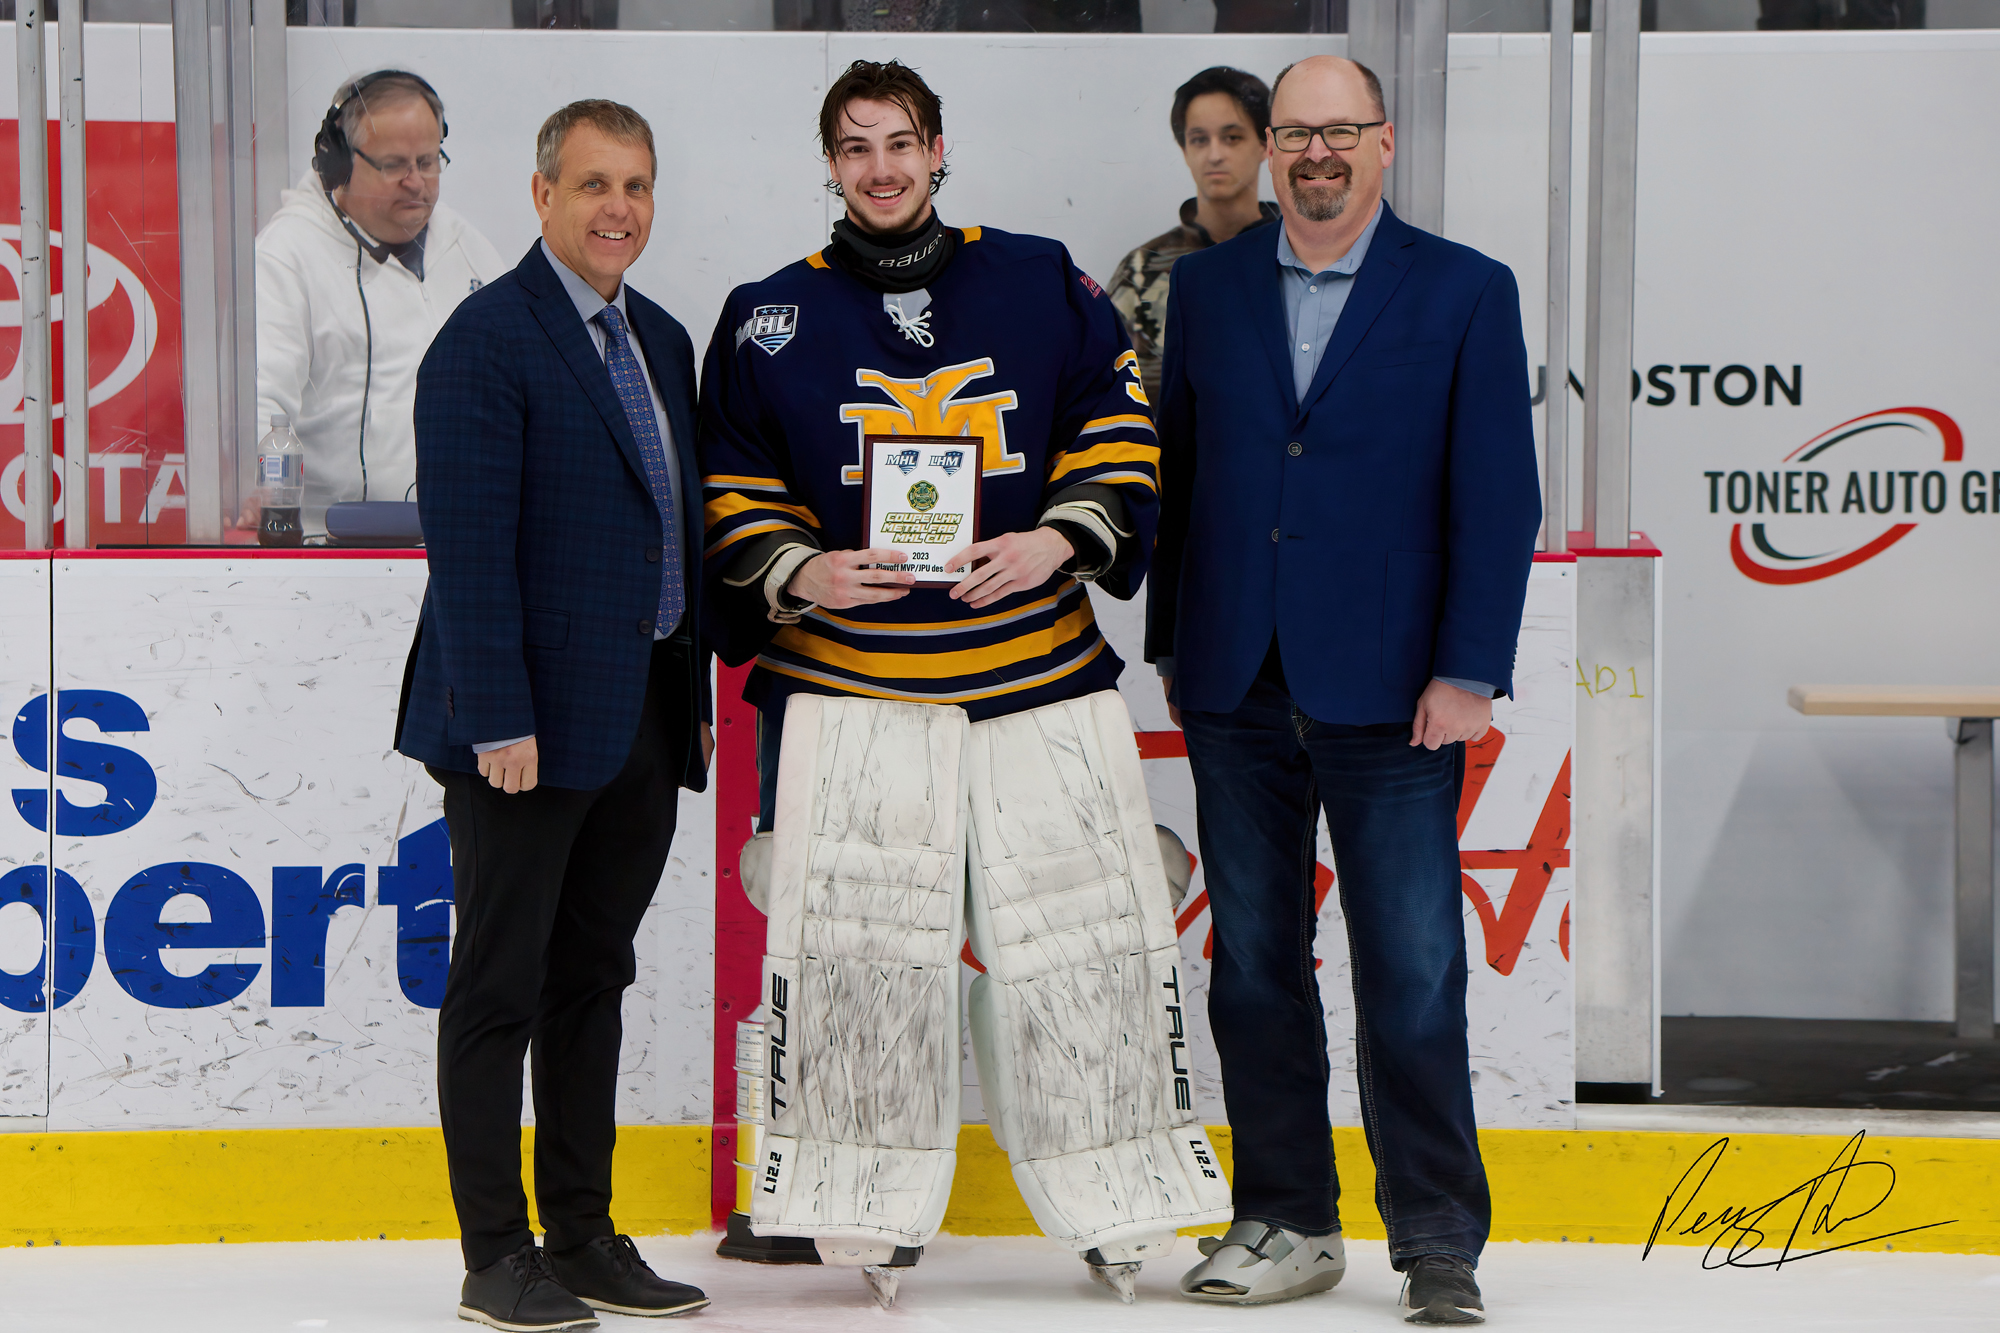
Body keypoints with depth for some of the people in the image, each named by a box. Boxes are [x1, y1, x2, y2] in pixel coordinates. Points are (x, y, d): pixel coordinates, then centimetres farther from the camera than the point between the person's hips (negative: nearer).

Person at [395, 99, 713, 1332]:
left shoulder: (661, 341, 14)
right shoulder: (488, 339, -11)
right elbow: (470, 543, -16)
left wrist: (695, 697, 14)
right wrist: (500, 720, -21)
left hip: (643, 719, 8)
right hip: (531, 725, -8)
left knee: (593, 979, 13)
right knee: (501, 988, 0)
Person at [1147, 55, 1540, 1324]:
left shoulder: (1466, 292, 1)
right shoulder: (1209, 287, 11)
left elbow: (1498, 497, -3)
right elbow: (1177, 471, 14)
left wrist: (1468, 674, -9)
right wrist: (1172, 647, 9)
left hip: (1389, 696, -3)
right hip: (1238, 693, 4)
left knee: (1413, 977, -3)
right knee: (1254, 967, 8)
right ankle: (1287, 1221, 19)